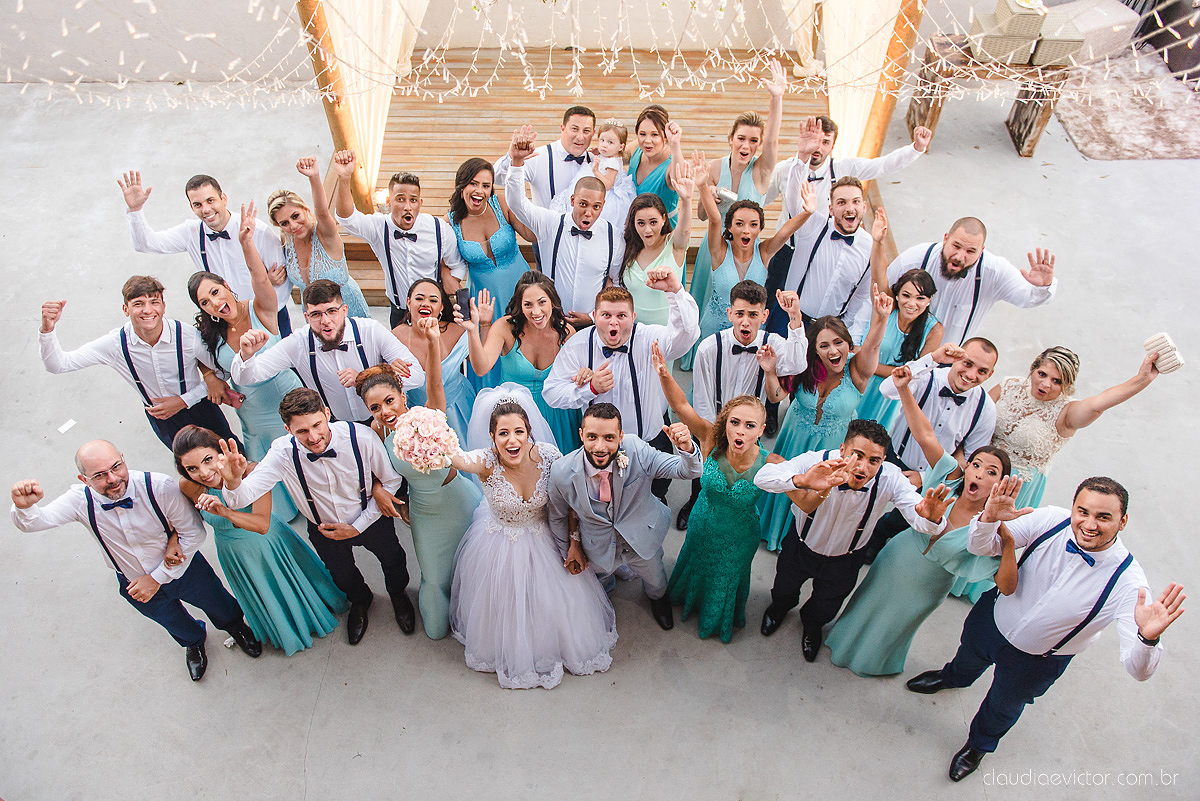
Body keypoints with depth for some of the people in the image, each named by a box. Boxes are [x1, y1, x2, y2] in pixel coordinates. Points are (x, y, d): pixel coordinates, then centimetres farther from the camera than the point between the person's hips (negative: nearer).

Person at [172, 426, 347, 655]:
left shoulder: (251, 472, -36)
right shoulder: (188, 487, -27)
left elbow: (262, 525, -43)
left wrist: (225, 512, -56)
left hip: (269, 541, -2)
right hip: (234, 552, 2)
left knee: (292, 582, 25)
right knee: (262, 596, 28)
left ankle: (314, 607, 59)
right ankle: (283, 631, 59)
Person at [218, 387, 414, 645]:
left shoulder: (361, 437, -34)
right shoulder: (283, 452, -31)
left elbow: (390, 481, -18)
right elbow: (242, 498, -37)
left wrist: (358, 527, -19)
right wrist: (233, 481, -62)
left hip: (370, 520, -1)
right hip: (324, 528, 2)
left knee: (393, 560, 22)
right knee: (342, 575, 27)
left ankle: (398, 594, 61)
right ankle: (360, 601, 65)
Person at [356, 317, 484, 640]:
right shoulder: (378, 431, -14)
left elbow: (434, 386, -45)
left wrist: (432, 344, -61)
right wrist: (377, 488, -13)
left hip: (461, 502, -2)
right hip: (425, 514, 2)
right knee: (435, 579, 15)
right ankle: (427, 598, 51)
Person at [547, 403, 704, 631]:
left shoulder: (637, 452, -34)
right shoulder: (562, 473, -31)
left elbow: (687, 471, -30)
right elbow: (558, 517, -10)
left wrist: (687, 448, -53)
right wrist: (567, 551, 4)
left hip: (641, 538, 1)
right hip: (598, 543, 0)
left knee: (655, 580, 30)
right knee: (601, 576, 33)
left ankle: (658, 598, 68)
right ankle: (607, 582, 72)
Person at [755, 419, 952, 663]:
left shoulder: (889, 478, -33)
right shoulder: (817, 461, -38)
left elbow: (920, 519, -38)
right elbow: (763, 477, -51)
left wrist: (932, 518, -63)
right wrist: (805, 480, -70)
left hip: (843, 560, 1)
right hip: (802, 545, -1)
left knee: (825, 609, 25)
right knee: (784, 590, 27)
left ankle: (811, 626, 64)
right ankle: (779, 608, 67)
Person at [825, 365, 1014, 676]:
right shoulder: (952, 477, -23)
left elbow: (1007, 587, -34)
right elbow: (924, 435, -28)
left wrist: (1009, 541, -46)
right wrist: (904, 389, -37)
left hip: (927, 589, -1)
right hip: (895, 561, 1)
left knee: (893, 627, 27)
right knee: (869, 604, 27)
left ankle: (873, 661, 60)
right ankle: (848, 639, 61)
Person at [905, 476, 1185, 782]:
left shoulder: (1128, 581, -34)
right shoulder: (1051, 520, -30)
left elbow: (1138, 670, -37)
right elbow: (981, 547, -22)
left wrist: (1148, 638, -60)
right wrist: (990, 517, -44)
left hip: (1037, 662, -2)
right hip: (993, 618, 2)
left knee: (1003, 706, 27)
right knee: (969, 657, 34)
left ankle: (979, 745, 62)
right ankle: (953, 677, 72)